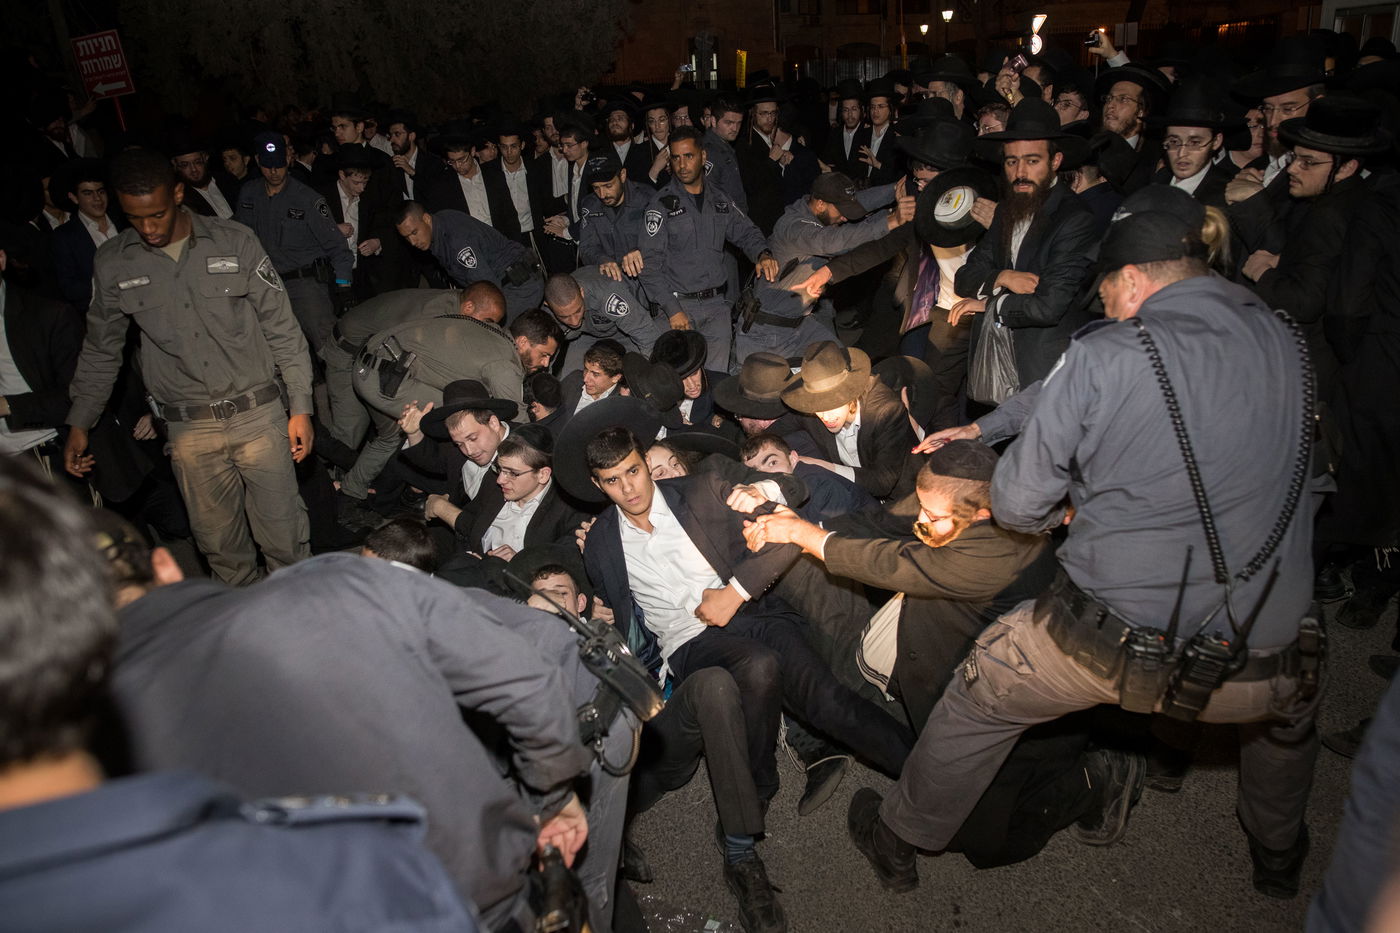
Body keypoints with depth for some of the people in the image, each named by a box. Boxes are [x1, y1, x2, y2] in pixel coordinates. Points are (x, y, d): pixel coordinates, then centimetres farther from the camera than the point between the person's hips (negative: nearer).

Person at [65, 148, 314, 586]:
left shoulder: (234, 241, -4)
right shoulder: (113, 264, 3)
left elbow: (281, 327, -1)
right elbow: (100, 349, 16)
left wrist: (301, 406, -4)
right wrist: (79, 424, 15)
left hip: (259, 414, -2)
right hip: (189, 430, 2)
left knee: (285, 537, 2)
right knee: (219, 544, 10)